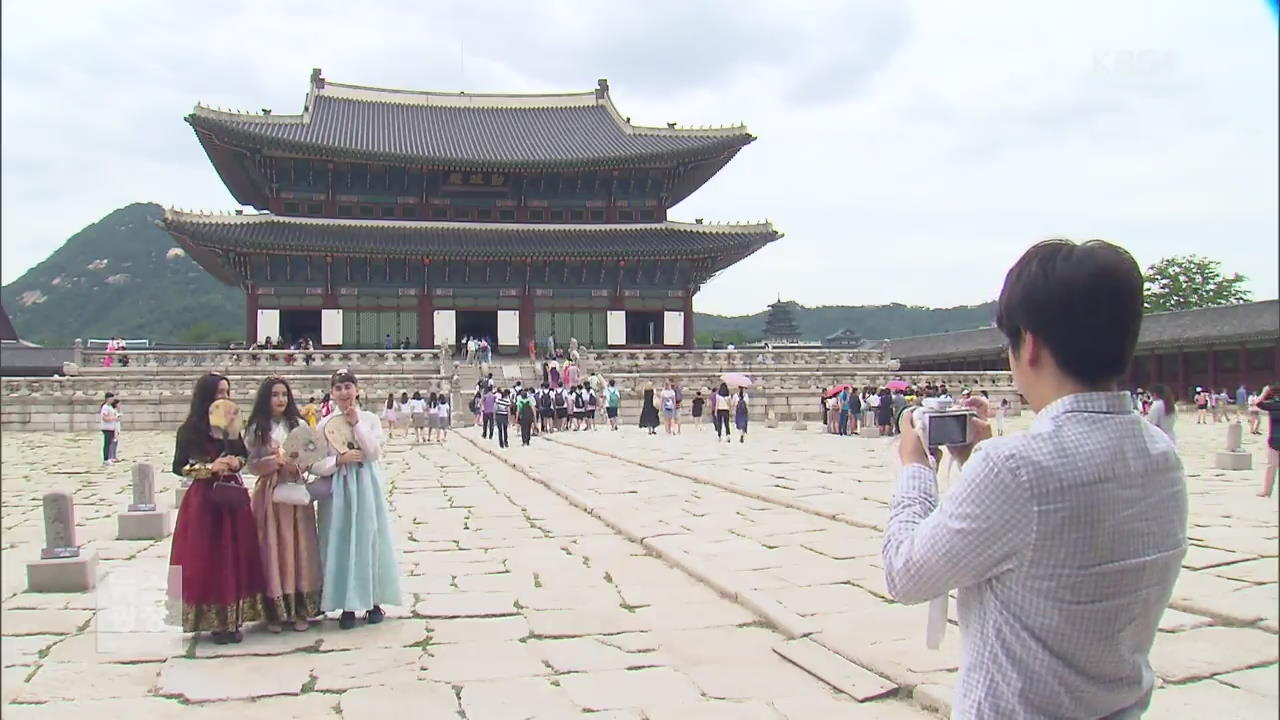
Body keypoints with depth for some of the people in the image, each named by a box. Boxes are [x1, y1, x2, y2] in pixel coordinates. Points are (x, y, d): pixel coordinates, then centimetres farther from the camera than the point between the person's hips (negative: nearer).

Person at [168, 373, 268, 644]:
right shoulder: (190, 429, -2)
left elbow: (245, 456, 17)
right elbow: (178, 467, -3)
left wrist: (237, 462, -4)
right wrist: (210, 467, -15)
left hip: (234, 497, 4)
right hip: (204, 500, -4)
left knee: (235, 558, 4)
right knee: (206, 559, -1)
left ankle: (233, 620, 11)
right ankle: (214, 621, 8)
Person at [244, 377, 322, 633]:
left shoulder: (298, 425, 6)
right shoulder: (255, 429, 2)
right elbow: (252, 465, -2)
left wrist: (295, 462, -15)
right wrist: (275, 461, -18)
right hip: (268, 494, -1)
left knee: (298, 548, 2)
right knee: (272, 550, 1)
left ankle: (301, 610, 10)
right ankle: (275, 612, 9)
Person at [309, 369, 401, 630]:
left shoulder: (370, 419, 3)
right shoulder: (325, 424, 2)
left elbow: (374, 453, -10)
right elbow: (316, 465, -1)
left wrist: (356, 424, -12)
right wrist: (340, 459, -17)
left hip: (367, 487, 0)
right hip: (338, 489, 0)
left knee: (369, 539, 3)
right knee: (340, 543, 1)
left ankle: (374, 602, 13)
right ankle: (347, 605, 10)